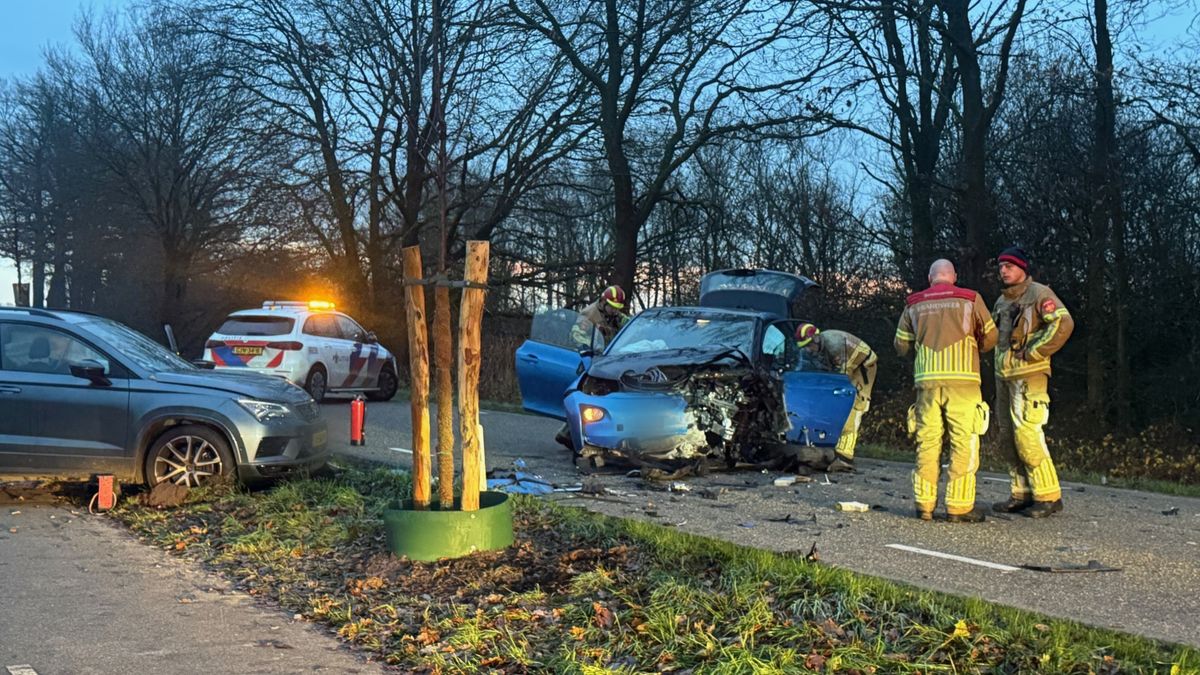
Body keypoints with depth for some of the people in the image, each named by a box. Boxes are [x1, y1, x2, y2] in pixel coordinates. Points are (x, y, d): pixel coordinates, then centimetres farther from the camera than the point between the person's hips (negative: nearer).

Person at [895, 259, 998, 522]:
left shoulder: (914, 305, 11)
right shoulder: (970, 300, 4)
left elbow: (902, 345, 14)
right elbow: (990, 337, 11)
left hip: (926, 380, 3)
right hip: (962, 379, -3)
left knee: (928, 441, 7)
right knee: (964, 443, 1)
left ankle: (924, 503, 8)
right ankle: (959, 507, -1)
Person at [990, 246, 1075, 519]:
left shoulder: (1039, 294, -6)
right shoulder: (1002, 301, 19)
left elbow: (1063, 323, -20)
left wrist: (1033, 352, -18)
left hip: (1028, 376, -9)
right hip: (1004, 376, 9)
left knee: (1027, 435, -14)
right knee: (1008, 438, 9)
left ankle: (1049, 496, -7)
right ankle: (1023, 494, 16)